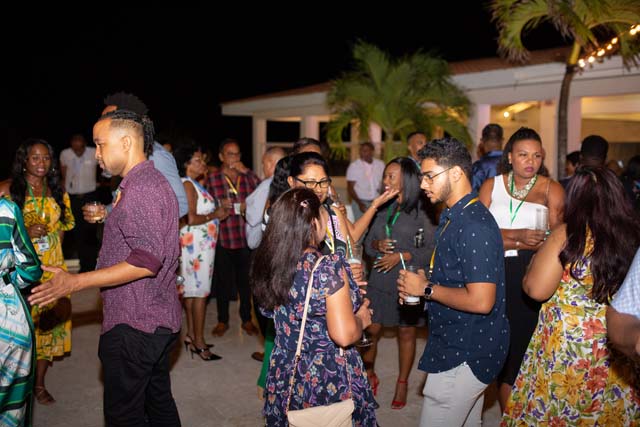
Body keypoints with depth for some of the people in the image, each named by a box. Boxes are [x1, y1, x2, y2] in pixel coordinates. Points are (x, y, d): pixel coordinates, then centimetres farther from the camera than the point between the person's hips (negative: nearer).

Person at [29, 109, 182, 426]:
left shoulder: (139, 189, -20)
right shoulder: (153, 181, 14)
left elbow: (146, 262, -26)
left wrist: (75, 282, -25)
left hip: (133, 327, -10)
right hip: (159, 320, 10)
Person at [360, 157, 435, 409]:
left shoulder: (421, 211, -9)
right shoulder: (382, 208, 6)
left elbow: (432, 249, -11)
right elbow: (367, 242, 12)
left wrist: (401, 256, -16)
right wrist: (376, 245, -9)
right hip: (378, 280, 4)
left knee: (406, 333, 10)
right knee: (370, 331, 3)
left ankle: (402, 383, 29)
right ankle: (369, 376, 27)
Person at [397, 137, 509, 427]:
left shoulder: (473, 226, -23)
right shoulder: (454, 218, 11)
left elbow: (481, 301, -28)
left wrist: (427, 289, -18)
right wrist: (419, 285, 4)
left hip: (462, 357, -10)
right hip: (469, 349, 10)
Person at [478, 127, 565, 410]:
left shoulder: (551, 189, 3)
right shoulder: (491, 185, 9)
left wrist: (504, 241, -15)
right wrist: (519, 235, -17)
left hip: (531, 278, -2)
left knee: (523, 347, -1)